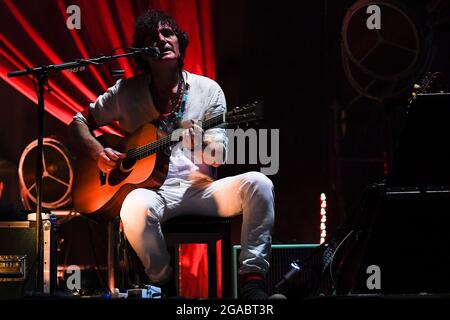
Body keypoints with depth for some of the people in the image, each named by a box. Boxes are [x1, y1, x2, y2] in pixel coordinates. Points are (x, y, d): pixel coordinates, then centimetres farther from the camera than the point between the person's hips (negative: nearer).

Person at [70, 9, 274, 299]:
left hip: (199, 188, 1)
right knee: (136, 206, -39)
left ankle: (252, 281, -27)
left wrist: (200, 143, -21)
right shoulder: (127, 91, 9)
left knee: (258, 183, -27)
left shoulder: (208, 90, 9)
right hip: (153, 190, -1)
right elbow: (80, 121, 17)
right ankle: (165, 283, -16)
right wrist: (98, 152, -3)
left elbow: (219, 157, 3)